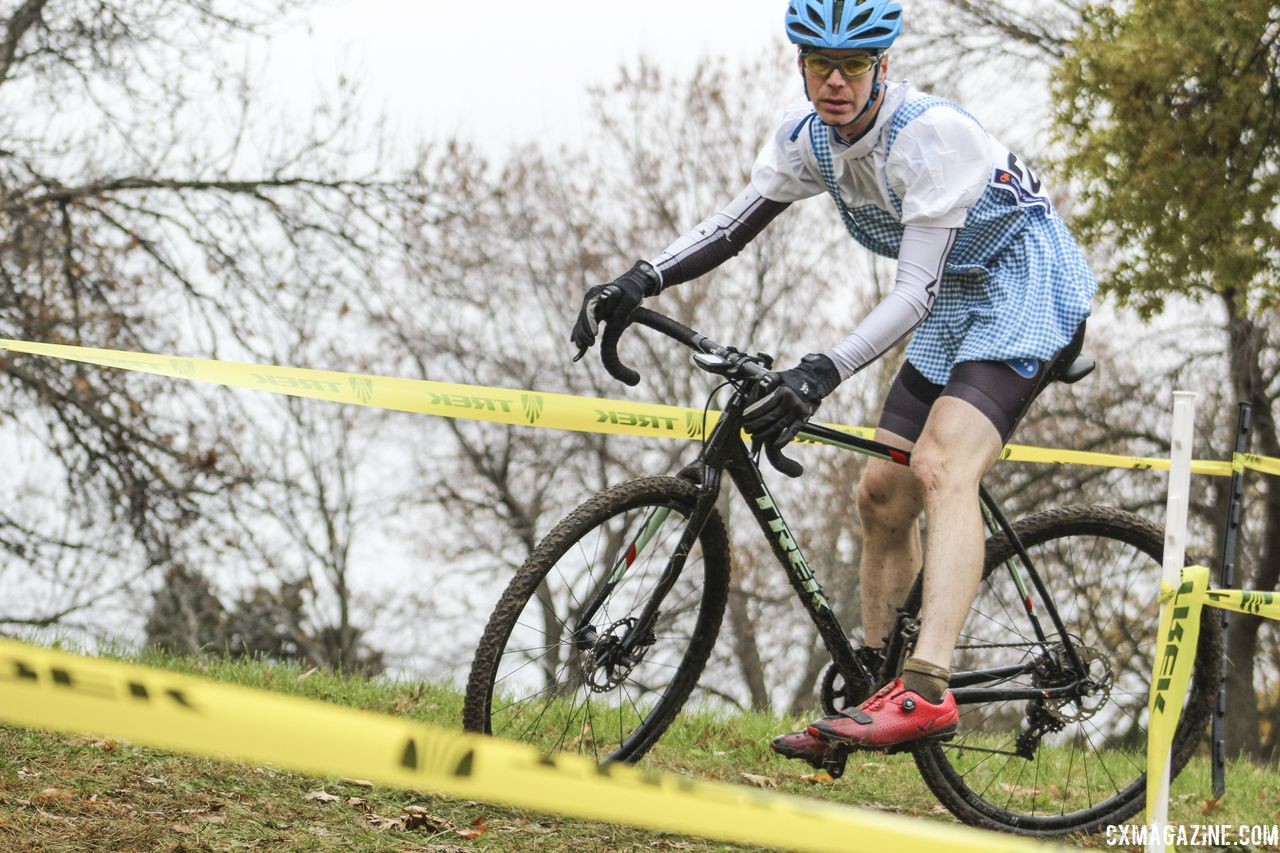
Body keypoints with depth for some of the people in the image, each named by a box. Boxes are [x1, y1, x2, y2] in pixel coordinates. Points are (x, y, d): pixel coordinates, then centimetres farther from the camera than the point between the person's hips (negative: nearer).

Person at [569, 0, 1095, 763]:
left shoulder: (929, 135, -29)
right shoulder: (809, 137, -5)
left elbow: (916, 292, -32)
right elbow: (732, 227, -4)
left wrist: (823, 373, -43)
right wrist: (642, 282, -21)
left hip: (1031, 288, -9)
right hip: (957, 303, 9)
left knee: (943, 466, -28)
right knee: (883, 494, 7)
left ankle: (927, 692, -41)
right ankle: (871, 691, 19)